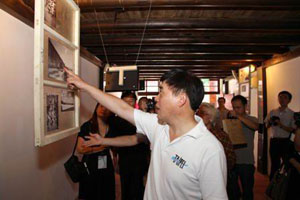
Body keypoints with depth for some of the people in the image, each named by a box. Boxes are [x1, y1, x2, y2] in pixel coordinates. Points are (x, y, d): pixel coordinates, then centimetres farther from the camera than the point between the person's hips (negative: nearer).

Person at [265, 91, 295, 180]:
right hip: (274, 141, 3)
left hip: (286, 142, -2)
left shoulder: (292, 114, -2)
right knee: (274, 164, 12)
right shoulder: (272, 112, 8)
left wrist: (280, 125, -22)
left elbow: (292, 130, -9)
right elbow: (266, 126, 9)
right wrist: (269, 122, -12)